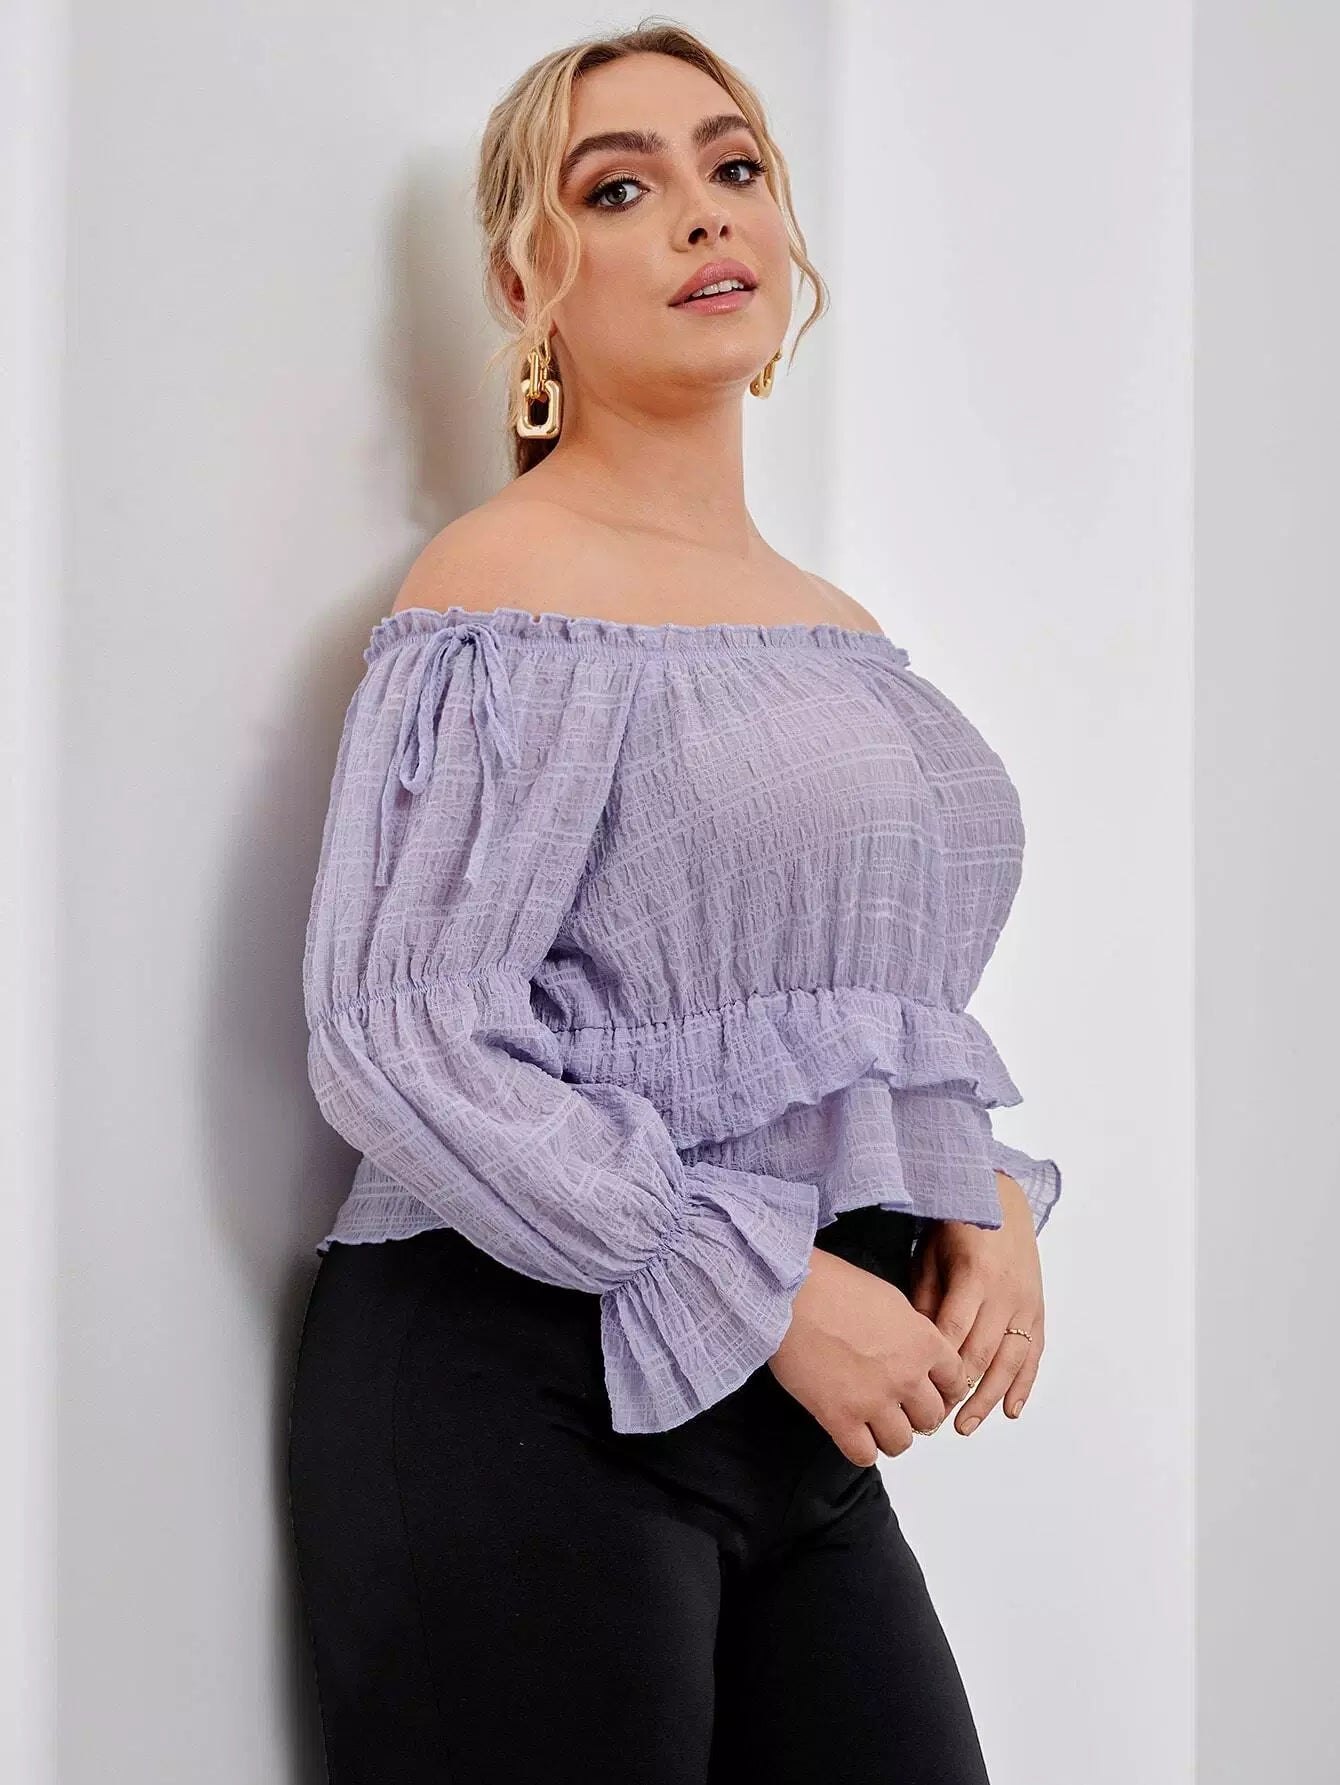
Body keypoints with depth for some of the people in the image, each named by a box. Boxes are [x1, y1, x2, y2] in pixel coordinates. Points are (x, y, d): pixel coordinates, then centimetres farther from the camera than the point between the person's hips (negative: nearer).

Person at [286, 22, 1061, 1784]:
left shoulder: (843, 632, 13)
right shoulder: (505, 597, -10)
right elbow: (398, 1042, -19)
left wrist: (992, 1195, 0)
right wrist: (769, 1289, -19)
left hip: (807, 1422, 7)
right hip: (528, 1396, -7)